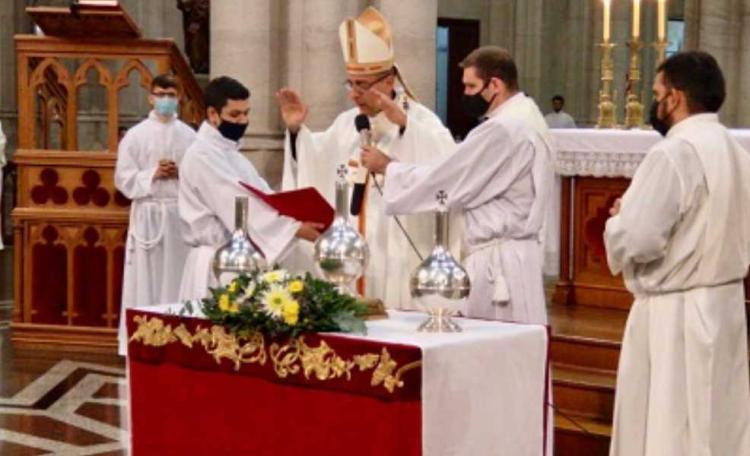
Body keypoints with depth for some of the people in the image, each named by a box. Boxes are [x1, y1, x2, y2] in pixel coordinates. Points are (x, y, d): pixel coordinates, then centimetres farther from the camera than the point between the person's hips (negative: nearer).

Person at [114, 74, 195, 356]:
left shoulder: (190, 136, 7)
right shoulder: (135, 135, 2)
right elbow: (123, 178, -1)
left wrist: (181, 173, -10)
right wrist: (153, 174, -13)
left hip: (181, 214, 2)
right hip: (147, 214, -2)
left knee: (177, 278, 4)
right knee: (146, 280, -2)